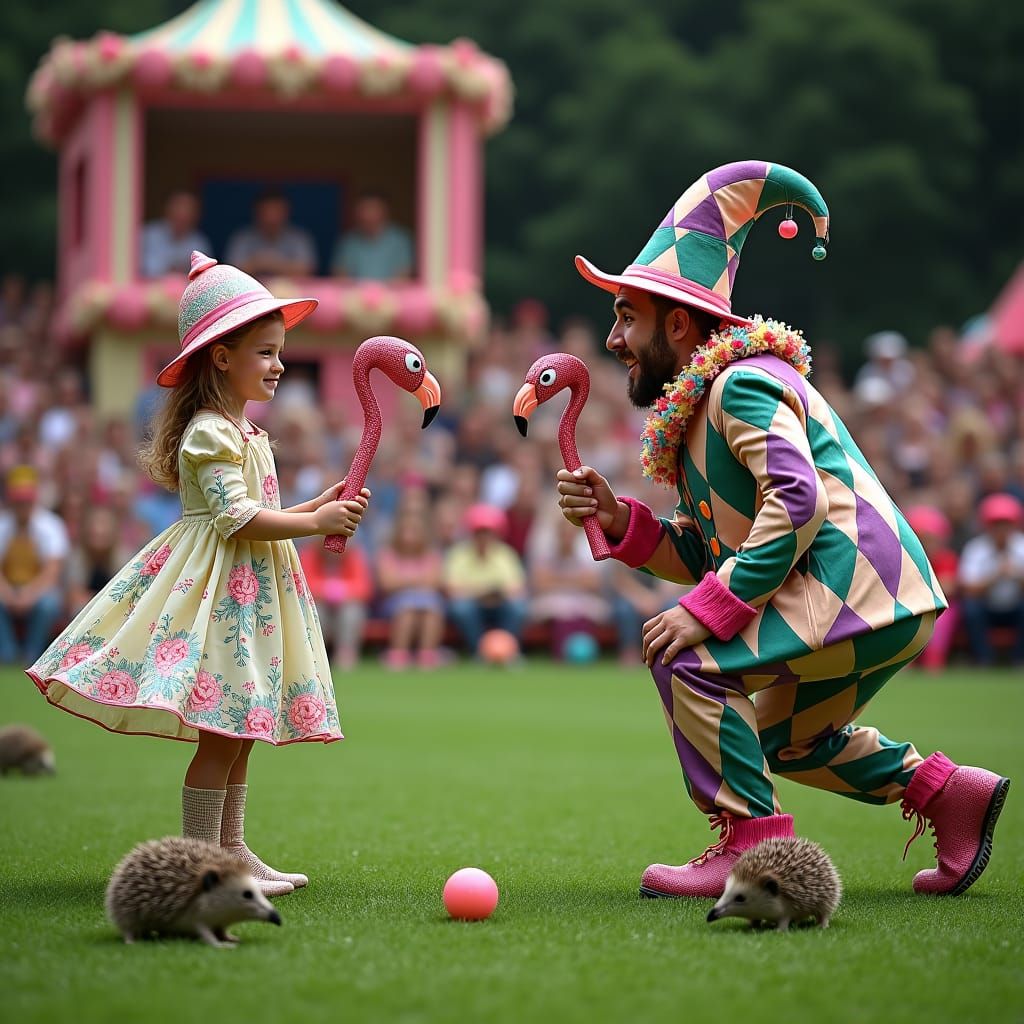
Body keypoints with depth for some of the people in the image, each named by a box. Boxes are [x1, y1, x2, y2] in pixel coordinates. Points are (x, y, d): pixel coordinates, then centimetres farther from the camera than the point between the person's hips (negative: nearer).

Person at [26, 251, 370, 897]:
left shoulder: (243, 433, 18)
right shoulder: (209, 433, -14)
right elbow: (236, 516, -22)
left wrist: (322, 507, 11)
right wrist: (315, 523, -20)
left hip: (250, 590, 10)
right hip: (219, 588, -10)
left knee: (241, 725, 12)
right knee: (225, 730, -11)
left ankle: (231, 849, 19)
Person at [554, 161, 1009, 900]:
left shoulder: (743, 383, -11)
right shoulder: (696, 406, 20)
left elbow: (798, 504, -24)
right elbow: (707, 557, 18)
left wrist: (710, 610, -25)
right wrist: (620, 521, 4)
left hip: (860, 586, -11)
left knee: (689, 660, -18)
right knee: (776, 735, 26)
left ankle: (756, 848, -14)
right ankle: (945, 791, 24)